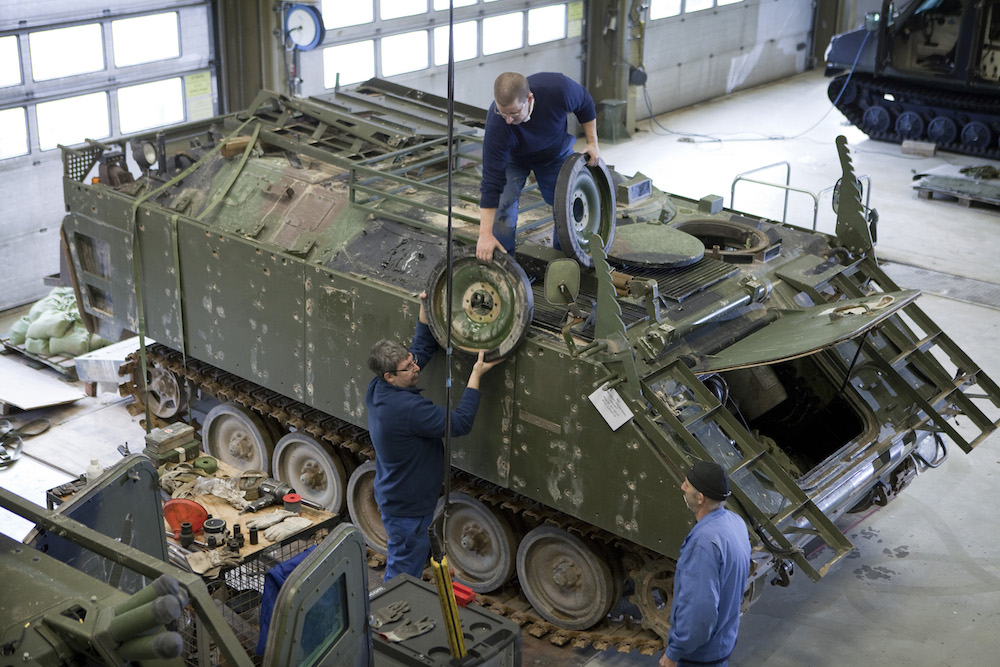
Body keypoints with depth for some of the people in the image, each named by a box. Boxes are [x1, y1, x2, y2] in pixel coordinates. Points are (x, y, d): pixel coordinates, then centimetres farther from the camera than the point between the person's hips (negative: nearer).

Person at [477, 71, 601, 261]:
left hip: (557, 152, 2)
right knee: (505, 201, -17)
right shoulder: (497, 124, -41)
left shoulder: (558, 87, -40)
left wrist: (592, 143, -10)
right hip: (513, 158, -2)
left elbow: (585, 105, -14)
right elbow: (491, 183, -37)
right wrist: (485, 234, -40)